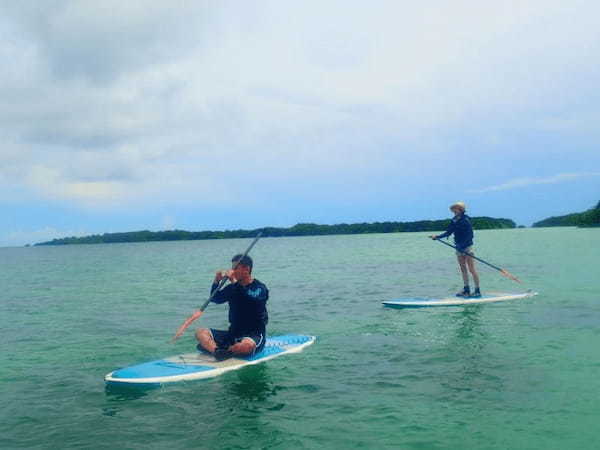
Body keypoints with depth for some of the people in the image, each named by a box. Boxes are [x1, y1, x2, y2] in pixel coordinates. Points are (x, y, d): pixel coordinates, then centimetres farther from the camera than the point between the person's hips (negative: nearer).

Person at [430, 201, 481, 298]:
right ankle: (466, 290, 19)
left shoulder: (465, 220, -14)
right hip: (459, 248, 8)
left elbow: (470, 235, -17)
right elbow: (449, 232, 13)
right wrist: (437, 237, 4)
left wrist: (462, 245, -22)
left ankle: (477, 291, 0)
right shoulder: (454, 221, 7)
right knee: (463, 269, 11)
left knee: (471, 269, -5)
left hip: (467, 247, -8)